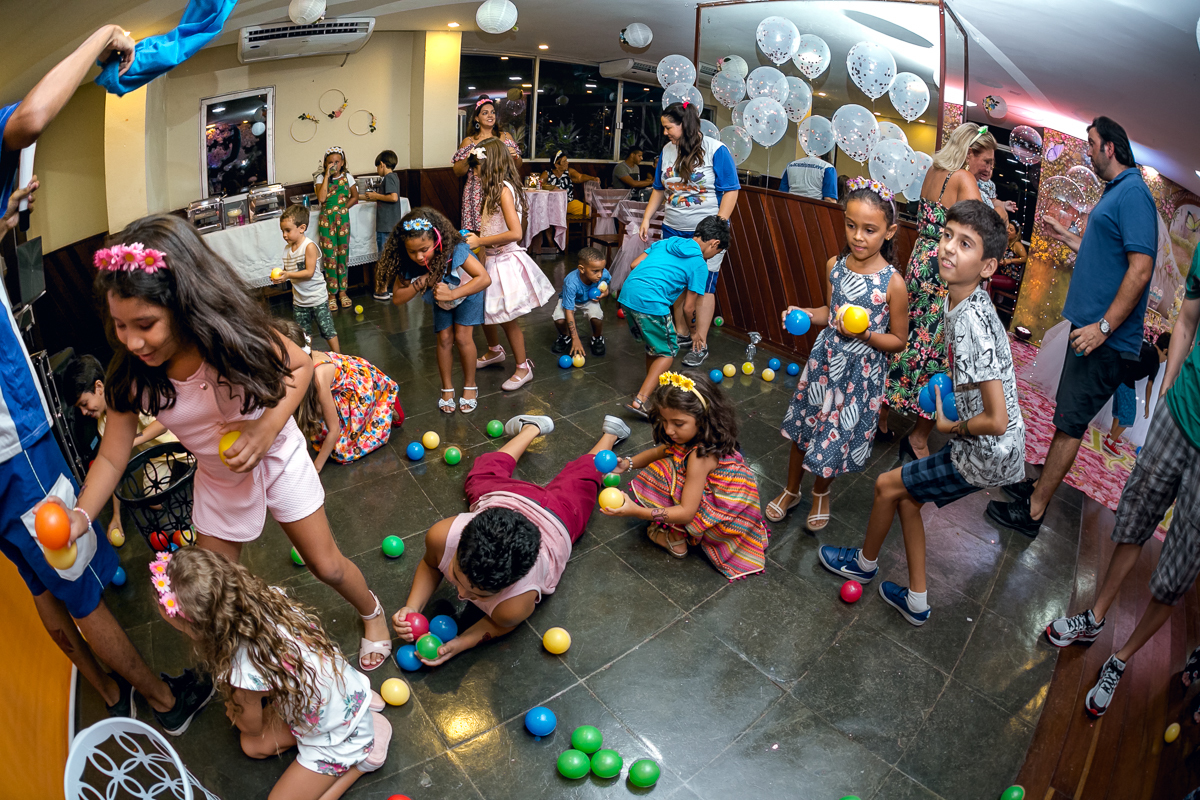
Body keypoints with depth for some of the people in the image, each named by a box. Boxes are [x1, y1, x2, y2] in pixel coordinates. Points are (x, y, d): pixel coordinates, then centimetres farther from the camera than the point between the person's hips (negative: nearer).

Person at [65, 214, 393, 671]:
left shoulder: (236, 336, -31)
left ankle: (372, 612, 42)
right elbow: (112, 457, -14)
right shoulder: (129, 376, -22)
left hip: (277, 459, -2)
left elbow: (300, 365, -15)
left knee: (326, 566, 9)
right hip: (218, 479, 3)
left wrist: (267, 428, -29)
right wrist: (80, 516, -32)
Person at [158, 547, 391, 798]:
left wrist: (232, 711, 15)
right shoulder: (270, 598, -19)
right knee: (252, 746, 20)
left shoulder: (243, 673, -35)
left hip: (336, 738, -7)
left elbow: (252, 727, -6)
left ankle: (360, 760, 8)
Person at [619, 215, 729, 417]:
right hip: (651, 302, -7)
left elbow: (635, 264, 18)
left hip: (627, 293, 7)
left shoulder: (667, 242, 21)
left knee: (653, 344, 27)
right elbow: (688, 307, 6)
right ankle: (640, 401, -4)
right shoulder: (699, 264, 5)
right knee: (667, 353, 7)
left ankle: (651, 386, 41)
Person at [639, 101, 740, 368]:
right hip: (673, 231, 6)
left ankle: (700, 344, 5)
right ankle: (683, 334, 26)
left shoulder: (715, 150, -10)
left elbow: (730, 191, -10)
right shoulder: (667, 151, 6)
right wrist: (646, 220, 7)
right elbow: (659, 190, 16)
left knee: (703, 286, -2)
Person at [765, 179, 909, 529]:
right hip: (825, 360, 4)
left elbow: (899, 340, -10)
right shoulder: (835, 266, -5)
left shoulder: (892, 283, -19)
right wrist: (803, 315, -6)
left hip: (861, 373, -4)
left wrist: (865, 334, -26)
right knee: (803, 425, 16)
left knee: (836, 437, 11)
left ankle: (821, 492, 42)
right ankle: (791, 491, 40)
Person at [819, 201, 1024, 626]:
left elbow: (996, 420, -31)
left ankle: (864, 562, 36)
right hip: (991, 450, 9)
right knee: (905, 495, 18)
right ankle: (917, 601, 31)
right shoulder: (959, 300, -1)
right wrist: (947, 391, 11)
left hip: (989, 455, -9)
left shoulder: (973, 324, -30)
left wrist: (950, 426, -14)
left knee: (887, 485, 7)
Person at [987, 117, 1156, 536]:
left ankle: (1033, 511, 3)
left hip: (1105, 339, -10)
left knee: (1070, 422, -4)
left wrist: (1104, 326, -25)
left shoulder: (1132, 193, -15)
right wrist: (1067, 238, 27)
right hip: (1092, 326, 10)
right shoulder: (1116, 192, 17)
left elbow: (1140, 268, -23)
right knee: (1067, 417, 18)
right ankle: (1041, 485, 30)